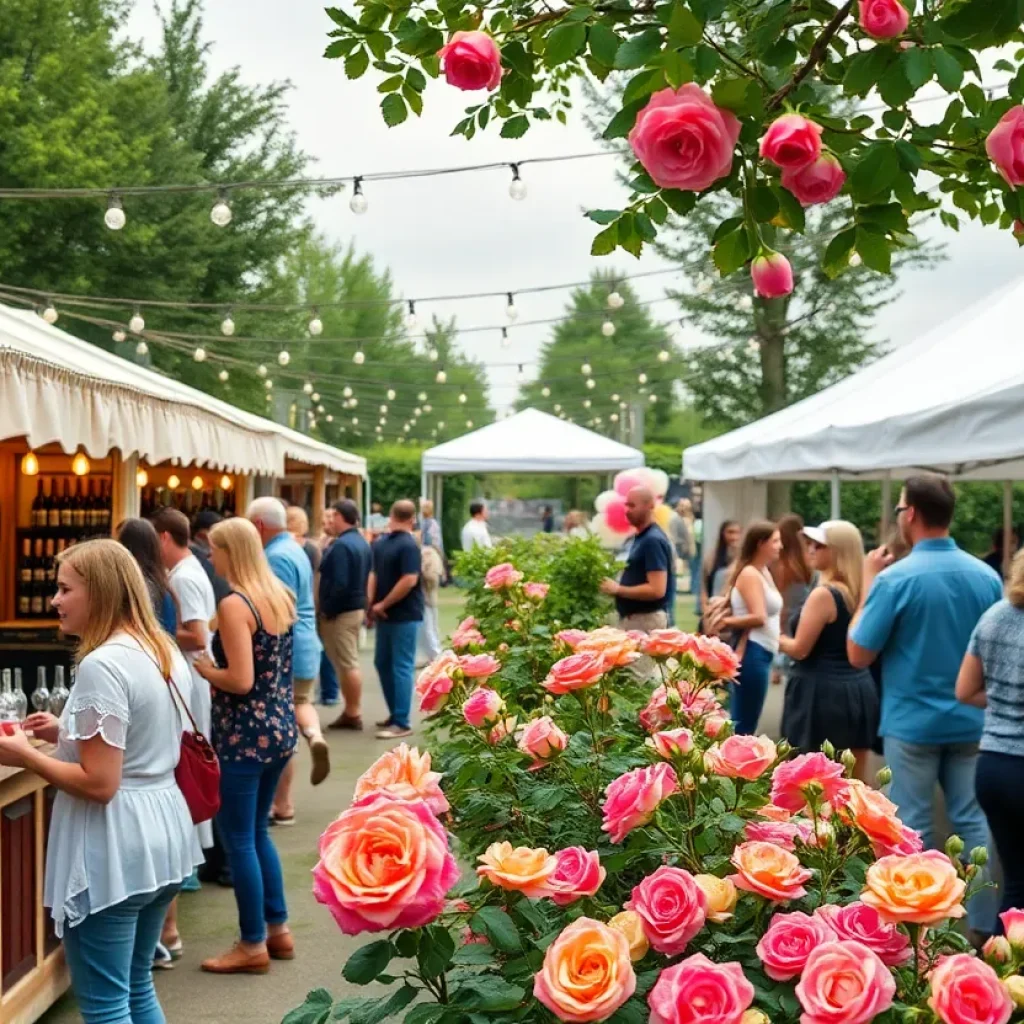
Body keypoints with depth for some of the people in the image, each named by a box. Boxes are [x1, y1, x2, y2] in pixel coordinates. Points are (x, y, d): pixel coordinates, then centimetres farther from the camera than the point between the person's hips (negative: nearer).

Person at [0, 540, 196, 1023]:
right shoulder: (167, 653, 8)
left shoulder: (102, 665, -20)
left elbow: (99, 784, -22)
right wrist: (66, 733, 14)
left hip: (113, 848, -9)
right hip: (162, 832, 9)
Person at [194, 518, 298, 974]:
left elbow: (240, 681, -24)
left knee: (239, 840, 3)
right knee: (258, 832, 21)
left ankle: (252, 945, 12)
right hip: (279, 727, 9)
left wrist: (203, 668, -7)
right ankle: (278, 929, 27)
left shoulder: (234, 605, -18)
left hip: (244, 735, -9)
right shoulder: (281, 597, 7)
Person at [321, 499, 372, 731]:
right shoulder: (362, 543, 11)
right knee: (350, 662, 15)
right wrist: (361, 604, 16)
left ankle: (353, 714, 2)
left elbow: (339, 584, -24)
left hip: (341, 612, -10)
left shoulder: (341, 545, -19)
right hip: (357, 607, 10)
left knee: (347, 664, -3)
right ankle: (352, 711, 19)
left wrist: (327, 610, -15)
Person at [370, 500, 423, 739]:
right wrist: (371, 602, -4)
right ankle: (395, 714, 24)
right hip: (386, 614, 5)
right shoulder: (380, 542, 3)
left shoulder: (408, 545, -8)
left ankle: (402, 722, -1)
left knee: (401, 666, -3)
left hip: (404, 615, -5)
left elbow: (409, 581, -13)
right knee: (382, 663, 12)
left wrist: (382, 605, -11)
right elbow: (375, 573, 4)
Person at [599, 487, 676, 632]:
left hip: (647, 620, -10)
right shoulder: (641, 537, 14)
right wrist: (617, 585, 7)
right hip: (631, 618, 10)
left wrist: (618, 589, -16)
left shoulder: (653, 540, -16)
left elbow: (657, 590, -22)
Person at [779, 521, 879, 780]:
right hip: (858, 689, 9)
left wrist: (779, 640, 4)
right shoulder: (860, 592, 10)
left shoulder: (823, 594, -16)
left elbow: (800, 649, -14)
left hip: (822, 692, -9)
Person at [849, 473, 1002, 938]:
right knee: (974, 822, 10)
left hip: (912, 722, -4)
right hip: (971, 721, 4)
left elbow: (858, 655, -10)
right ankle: (985, 926, 15)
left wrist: (867, 585, -2)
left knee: (914, 826, 6)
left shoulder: (895, 579, -16)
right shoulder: (987, 576, -1)